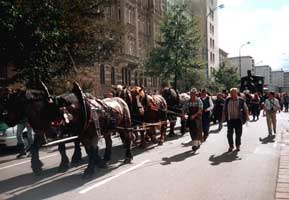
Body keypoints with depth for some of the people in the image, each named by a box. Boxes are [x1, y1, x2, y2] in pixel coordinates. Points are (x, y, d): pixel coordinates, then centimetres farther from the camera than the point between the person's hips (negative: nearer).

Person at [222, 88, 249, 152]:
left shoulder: (241, 100, -2)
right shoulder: (227, 100, 4)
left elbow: (246, 109, 1)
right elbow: (224, 110, 10)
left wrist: (247, 116, -9)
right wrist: (223, 118, 8)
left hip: (238, 120, -1)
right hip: (230, 120, 1)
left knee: (238, 134, 6)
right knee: (229, 134, 0)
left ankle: (238, 146, 23)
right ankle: (231, 146, 15)